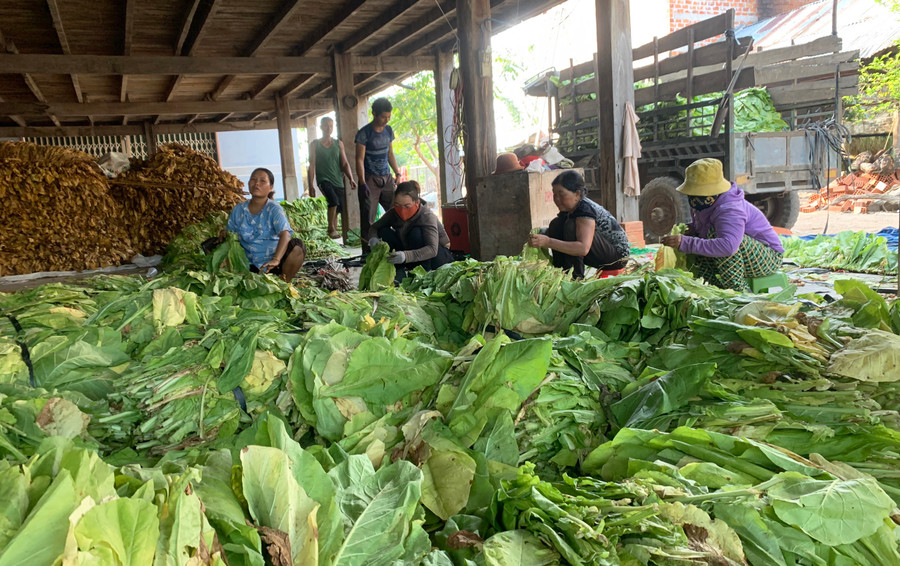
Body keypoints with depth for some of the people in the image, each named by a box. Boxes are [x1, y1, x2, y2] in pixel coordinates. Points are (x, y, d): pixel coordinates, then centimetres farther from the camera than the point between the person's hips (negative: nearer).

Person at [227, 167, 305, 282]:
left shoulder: (274, 209, -8)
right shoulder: (239, 210, 6)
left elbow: (285, 234, -24)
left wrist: (276, 259, -41)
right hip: (249, 263, 4)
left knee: (297, 246, -30)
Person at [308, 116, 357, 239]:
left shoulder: (339, 144, 12)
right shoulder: (314, 145, 5)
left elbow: (344, 163, 9)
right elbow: (312, 165, 2)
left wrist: (351, 179, -5)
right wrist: (311, 185, -5)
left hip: (338, 181, 4)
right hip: (323, 179, -4)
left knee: (337, 208, 2)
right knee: (334, 200, -28)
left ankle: (334, 232, 14)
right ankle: (331, 229, -16)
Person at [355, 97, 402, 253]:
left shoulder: (389, 131, 11)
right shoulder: (364, 133, -8)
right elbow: (359, 159, -11)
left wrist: (397, 173, 11)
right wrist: (363, 183, -19)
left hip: (387, 178, 6)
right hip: (370, 180, -6)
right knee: (368, 219, -5)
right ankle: (367, 254, -1)